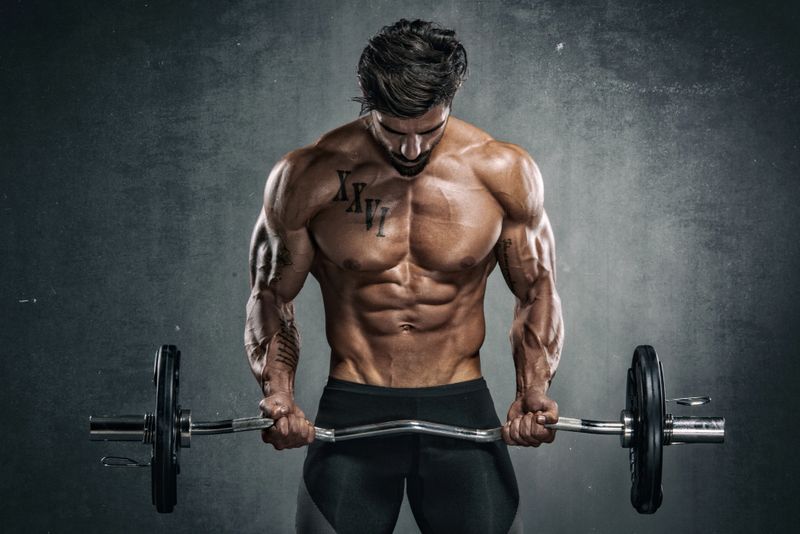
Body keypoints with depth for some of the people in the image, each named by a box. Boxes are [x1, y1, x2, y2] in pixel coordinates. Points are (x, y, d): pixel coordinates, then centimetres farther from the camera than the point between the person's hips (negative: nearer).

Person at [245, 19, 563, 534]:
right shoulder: (308, 177, -8)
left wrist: (535, 389, -8)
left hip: (462, 409, 1)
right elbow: (272, 295, 3)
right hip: (351, 412, -1)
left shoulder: (503, 172, -4)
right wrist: (278, 391, -12)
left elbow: (537, 290, 7)